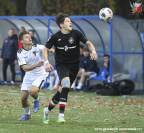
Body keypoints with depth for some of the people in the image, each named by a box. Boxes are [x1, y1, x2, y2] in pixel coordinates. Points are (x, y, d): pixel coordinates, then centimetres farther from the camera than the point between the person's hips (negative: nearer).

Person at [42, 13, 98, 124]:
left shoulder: (76, 34, -3)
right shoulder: (56, 37, -5)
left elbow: (88, 43, 3)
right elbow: (45, 50, 2)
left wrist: (93, 51, -17)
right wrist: (47, 62, -14)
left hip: (74, 67, 3)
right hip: (61, 65, -3)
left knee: (62, 91, 7)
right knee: (66, 85, -29)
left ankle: (48, 110, 30)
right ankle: (61, 114, -26)